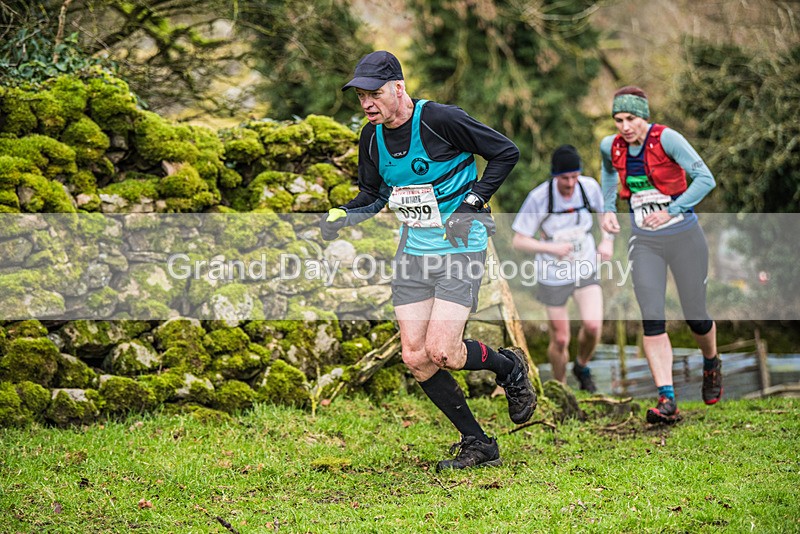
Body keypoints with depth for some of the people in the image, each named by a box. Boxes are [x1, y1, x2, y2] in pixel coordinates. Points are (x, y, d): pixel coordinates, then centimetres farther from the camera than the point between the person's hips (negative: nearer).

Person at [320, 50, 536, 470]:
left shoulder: (441, 120, -16)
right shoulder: (372, 137, 3)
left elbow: (506, 152, -9)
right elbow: (372, 195, 16)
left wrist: (471, 204, -14)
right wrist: (341, 216, -4)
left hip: (460, 247, -7)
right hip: (413, 251, 7)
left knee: (441, 352, -17)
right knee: (415, 358, -1)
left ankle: (510, 368, 15)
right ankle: (478, 446, 13)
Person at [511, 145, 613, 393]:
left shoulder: (590, 187, -12)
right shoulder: (538, 197, -21)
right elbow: (519, 241, -15)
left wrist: (607, 241, -7)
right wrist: (551, 248, -30)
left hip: (586, 269, 2)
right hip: (553, 276, -2)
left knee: (593, 326, -17)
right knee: (560, 340, 3)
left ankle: (582, 367, 15)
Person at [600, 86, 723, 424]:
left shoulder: (666, 139, -15)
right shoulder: (611, 147, 1)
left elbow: (705, 178, -19)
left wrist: (670, 211, -24)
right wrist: (608, 209, 12)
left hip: (684, 237, -3)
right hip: (644, 242, 4)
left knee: (696, 317, 4)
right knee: (651, 319, -12)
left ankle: (711, 365, 39)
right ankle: (667, 402, -15)